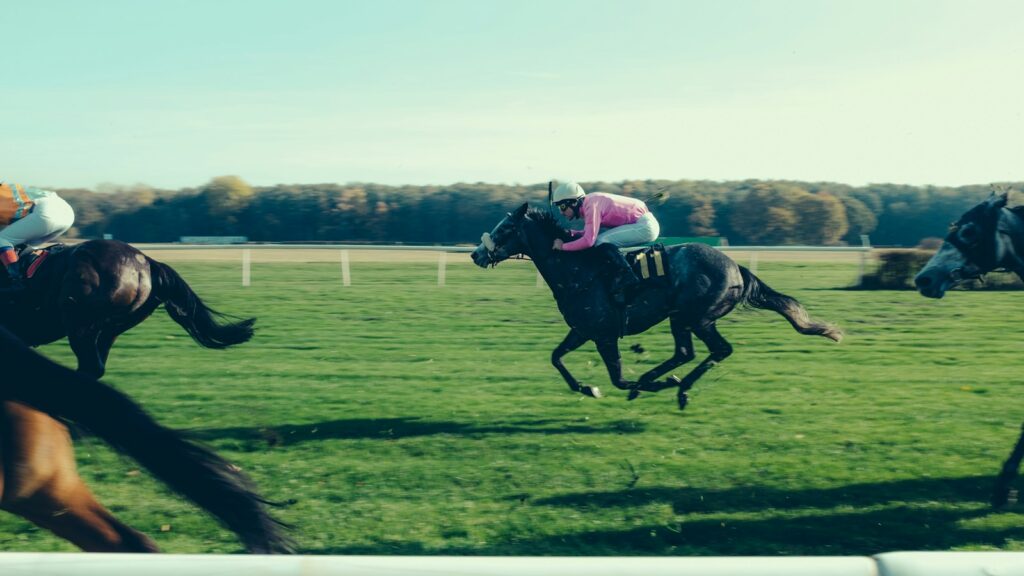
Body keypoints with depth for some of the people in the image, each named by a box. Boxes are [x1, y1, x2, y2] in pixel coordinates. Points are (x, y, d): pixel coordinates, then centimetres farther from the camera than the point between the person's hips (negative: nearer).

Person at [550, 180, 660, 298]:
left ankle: (625, 275, -19)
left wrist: (563, 246, -16)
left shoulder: (591, 206, -20)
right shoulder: (587, 203, 8)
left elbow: (588, 240, -26)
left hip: (645, 226, -10)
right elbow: (590, 233, 16)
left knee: (601, 242, -19)